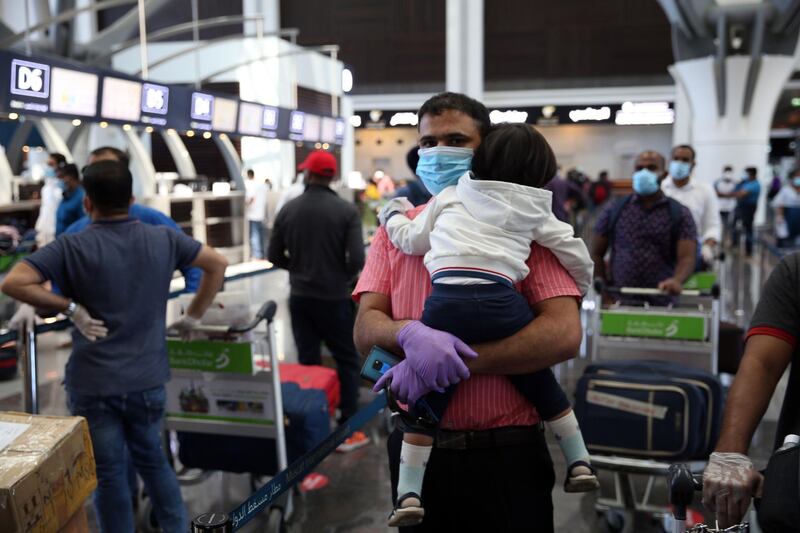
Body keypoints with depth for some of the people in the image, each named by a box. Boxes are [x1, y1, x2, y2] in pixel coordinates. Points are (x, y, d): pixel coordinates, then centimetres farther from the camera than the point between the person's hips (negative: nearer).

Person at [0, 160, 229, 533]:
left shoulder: (72, 247, -11)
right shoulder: (163, 239, 0)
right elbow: (217, 264, 9)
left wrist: (70, 308, -11)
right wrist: (193, 316, 12)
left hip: (94, 383, -3)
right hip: (147, 379, 4)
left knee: (108, 473, 11)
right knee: (152, 459, 23)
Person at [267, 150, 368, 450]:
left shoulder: (288, 210, -3)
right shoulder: (346, 211, -11)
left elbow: (275, 257, 1)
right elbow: (357, 259, -16)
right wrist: (344, 276, 4)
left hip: (300, 298, 3)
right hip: (334, 298, -3)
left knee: (308, 362, 11)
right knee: (347, 361, 9)